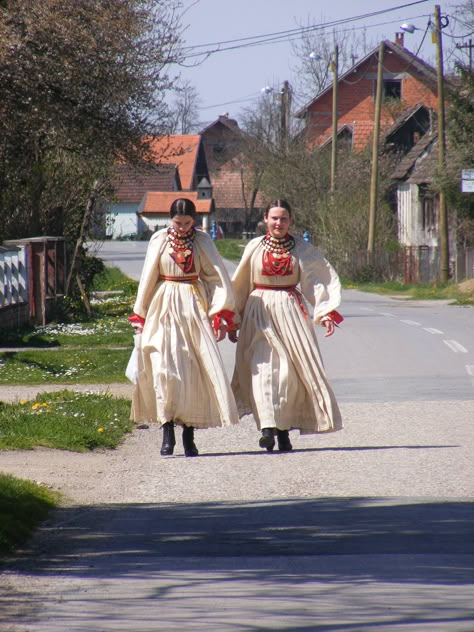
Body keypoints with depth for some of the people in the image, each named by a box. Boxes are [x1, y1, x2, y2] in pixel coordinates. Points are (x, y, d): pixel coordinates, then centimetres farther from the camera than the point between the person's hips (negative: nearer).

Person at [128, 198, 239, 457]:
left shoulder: (202, 241, 4)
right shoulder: (159, 240, 4)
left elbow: (219, 277, 4)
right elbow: (148, 278, 9)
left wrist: (221, 315, -4)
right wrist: (139, 316, 7)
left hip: (195, 308, 1)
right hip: (165, 308, 0)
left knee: (195, 369, -2)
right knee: (165, 368, -9)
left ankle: (189, 435, 5)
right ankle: (167, 433, -8)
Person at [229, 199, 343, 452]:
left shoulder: (302, 249, 4)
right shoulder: (254, 248, 4)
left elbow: (321, 279, 4)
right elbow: (239, 286, 11)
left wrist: (326, 312, -9)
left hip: (291, 312, 1)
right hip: (260, 312, -1)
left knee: (289, 370, -1)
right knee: (263, 368, -13)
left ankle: (284, 429, 8)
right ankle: (267, 426, -21)